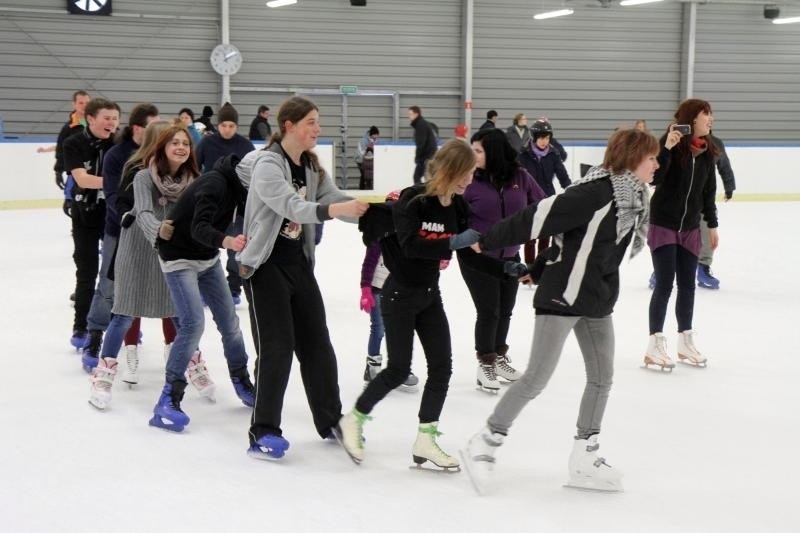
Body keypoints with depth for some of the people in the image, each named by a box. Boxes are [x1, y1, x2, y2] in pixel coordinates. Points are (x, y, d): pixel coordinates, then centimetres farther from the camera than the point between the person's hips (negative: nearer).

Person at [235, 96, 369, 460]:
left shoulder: (311, 168, 7)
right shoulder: (267, 165, -18)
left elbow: (338, 199, 2)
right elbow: (291, 207, -33)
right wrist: (332, 210, -48)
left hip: (299, 263, 8)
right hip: (266, 266, -8)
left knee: (317, 344, 12)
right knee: (277, 348, -10)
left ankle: (330, 421, 25)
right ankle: (262, 433, -1)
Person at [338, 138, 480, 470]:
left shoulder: (459, 206, 0)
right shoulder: (412, 200, -19)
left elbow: (473, 250, 4)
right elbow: (410, 244, -32)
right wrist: (452, 243, -38)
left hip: (430, 294, 7)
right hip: (400, 293, -6)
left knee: (442, 366, 1)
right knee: (399, 369, -3)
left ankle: (425, 442, 10)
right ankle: (354, 420, 19)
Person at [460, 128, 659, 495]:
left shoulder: (633, 197, 6)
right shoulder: (597, 192, -22)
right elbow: (540, 216, -23)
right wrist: (487, 241, -21)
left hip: (598, 299, 9)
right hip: (563, 296, -9)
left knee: (602, 377, 12)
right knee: (537, 378, -5)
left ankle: (584, 459, 23)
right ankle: (483, 445, 7)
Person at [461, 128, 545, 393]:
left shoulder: (520, 177, -7)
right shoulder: (470, 180, -14)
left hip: (510, 257, 4)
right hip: (477, 259, -4)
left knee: (505, 310, 16)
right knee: (488, 312, -4)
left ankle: (500, 358, 37)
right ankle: (485, 364, 16)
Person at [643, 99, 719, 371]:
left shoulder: (707, 152, 3)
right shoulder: (671, 143, -13)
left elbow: (708, 191, 12)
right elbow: (654, 178, -24)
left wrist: (712, 225, 15)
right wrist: (667, 148, -34)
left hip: (690, 228, 6)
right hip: (663, 225, -6)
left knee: (687, 285, 11)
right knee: (664, 283, -6)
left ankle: (686, 341, 23)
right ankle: (655, 344, 2)